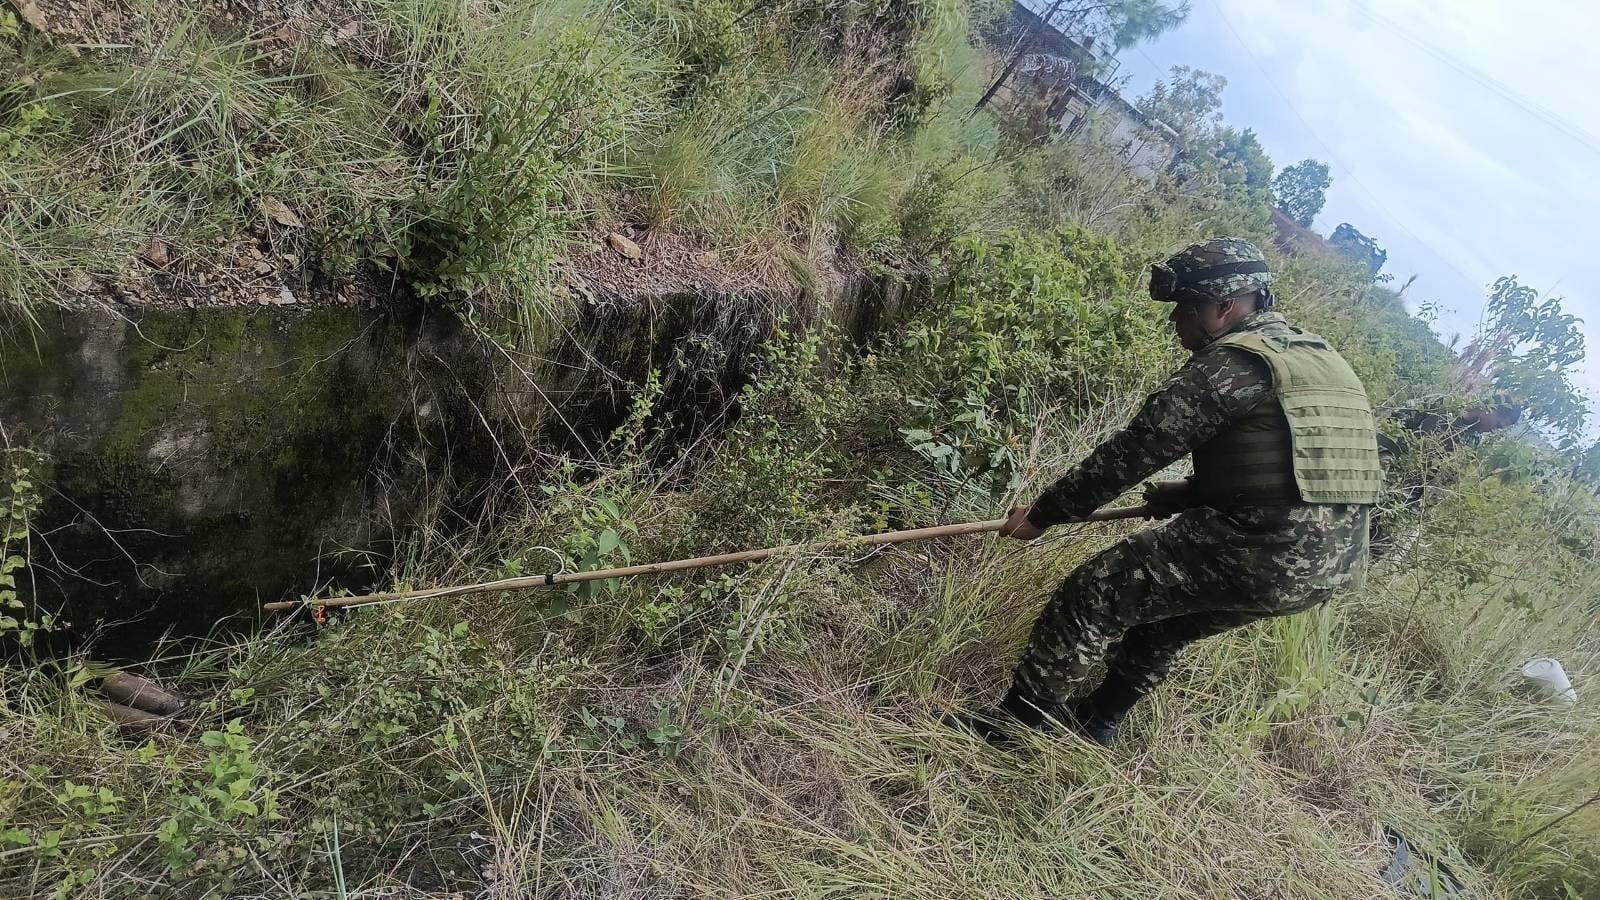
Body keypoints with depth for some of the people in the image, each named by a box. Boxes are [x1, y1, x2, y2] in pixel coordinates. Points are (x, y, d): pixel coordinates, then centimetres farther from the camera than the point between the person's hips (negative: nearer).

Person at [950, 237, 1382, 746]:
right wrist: (1192, 493, 23)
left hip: (1259, 555, -10)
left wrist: (1043, 514, -4)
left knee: (1095, 592, -2)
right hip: (1332, 564, 10)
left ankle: (1018, 720, 8)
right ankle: (1099, 720, 37)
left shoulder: (1233, 364, -12)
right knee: (1167, 614, 27)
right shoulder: (1316, 356, 17)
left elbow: (1134, 451, -12)